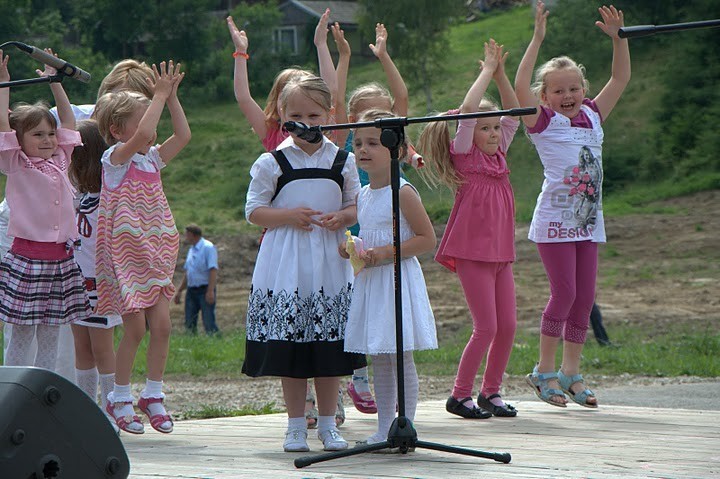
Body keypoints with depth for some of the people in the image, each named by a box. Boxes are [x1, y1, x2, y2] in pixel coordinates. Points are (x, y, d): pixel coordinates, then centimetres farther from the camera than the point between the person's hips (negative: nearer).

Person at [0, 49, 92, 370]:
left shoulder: (59, 162, 12)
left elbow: (68, 121, 22)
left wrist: (55, 81, 23)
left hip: (61, 259, 5)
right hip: (26, 258, -5)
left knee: (50, 337, 8)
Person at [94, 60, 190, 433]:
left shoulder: (151, 159, 13)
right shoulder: (115, 158, -8)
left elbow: (183, 135, 7)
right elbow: (141, 136, -26)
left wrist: (171, 95, 4)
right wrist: (160, 95, -18)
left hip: (156, 254, 7)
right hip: (126, 255, -7)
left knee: (162, 325, 0)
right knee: (135, 328, -6)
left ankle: (153, 395, 11)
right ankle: (120, 399, 6)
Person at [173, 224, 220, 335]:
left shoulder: (208, 248, -10)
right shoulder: (192, 250, 17)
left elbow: (213, 270, -18)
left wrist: (210, 291, -26)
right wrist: (179, 291, 23)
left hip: (204, 290, -8)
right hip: (191, 291, 8)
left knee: (209, 322, -11)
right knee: (189, 324, 6)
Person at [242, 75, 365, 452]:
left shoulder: (343, 162, 7)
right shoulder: (271, 163, 0)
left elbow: (357, 206, 14)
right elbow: (254, 211, 1)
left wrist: (342, 217, -8)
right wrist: (290, 216, -14)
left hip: (330, 261, 2)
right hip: (286, 262, -2)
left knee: (329, 349, 4)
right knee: (289, 348, 0)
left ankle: (328, 423, 15)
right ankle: (296, 425, 10)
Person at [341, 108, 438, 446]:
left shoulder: (403, 193, -11)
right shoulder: (363, 195, 12)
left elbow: (427, 239, -13)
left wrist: (385, 253, -20)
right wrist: (352, 250, 4)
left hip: (397, 279, -8)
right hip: (369, 284, 8)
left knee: (400, 356, -6)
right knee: (378, 360, 10)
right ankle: (384, 428, 15)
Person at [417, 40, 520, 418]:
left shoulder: (498, 153, 12)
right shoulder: (464, 155, -5)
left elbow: (513, 113, 17)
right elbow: (467, 110, -17)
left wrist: (500, 74, 7)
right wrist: (487, 71, -8)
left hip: (499, 251, 7)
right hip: (472, 250, -7)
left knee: (508, 325, 5)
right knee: (487, 326, -9)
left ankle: (491, 391, 18)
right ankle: (460, 395, 2)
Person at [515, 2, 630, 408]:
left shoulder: (592, 116, 10)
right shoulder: (544, 121, -4)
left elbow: (621, 79, 14)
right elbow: (521, 89, -20)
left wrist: (618, 37, 3)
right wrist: (538, 39, -23)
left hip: (588, 220, 6)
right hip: (555, 220, -5)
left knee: (585, 296, 5)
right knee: (564, 292, -9)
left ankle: (571, 371, 14)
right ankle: (545, 370, 3)